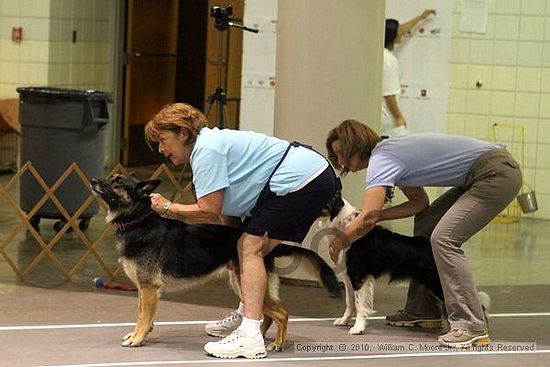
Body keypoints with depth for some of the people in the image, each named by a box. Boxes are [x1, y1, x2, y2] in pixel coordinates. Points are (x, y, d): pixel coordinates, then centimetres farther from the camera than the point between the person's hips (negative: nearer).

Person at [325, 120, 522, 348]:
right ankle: (423, 309, 22)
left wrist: (338, 242, -6)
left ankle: (472, 326, -21)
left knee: (443, 238, -19)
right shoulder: (390, 153, 15)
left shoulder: (381, 160, -14)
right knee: (425, 222, 16)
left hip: (498, 174, -11)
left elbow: (367, 221, -23)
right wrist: (378, 215, 7)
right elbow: (420, 202, 18)